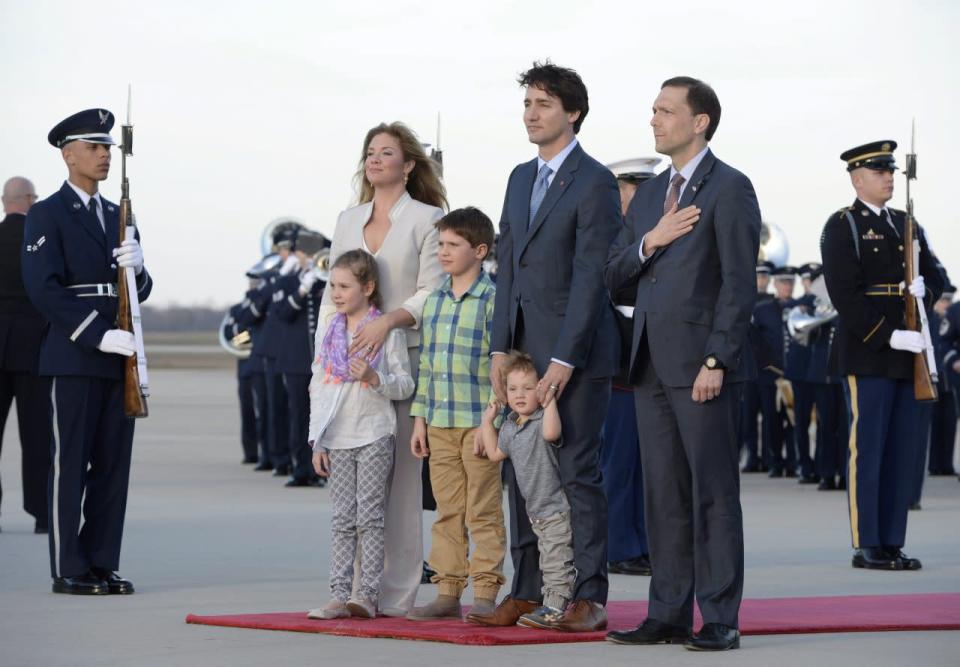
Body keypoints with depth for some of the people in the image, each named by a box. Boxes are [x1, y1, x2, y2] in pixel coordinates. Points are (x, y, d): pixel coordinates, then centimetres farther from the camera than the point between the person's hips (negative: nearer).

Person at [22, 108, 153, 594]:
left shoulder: (118, 217, 19)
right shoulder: (46, 216, -2)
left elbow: (141, 292, 18)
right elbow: (43, 289, -12)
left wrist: (136, 266, -6)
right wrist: (98, 335, -19)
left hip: (119, 359, 6)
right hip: (74, 359, -6)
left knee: (113, 464, 5)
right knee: (70, 463, -4)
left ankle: (102, 565, 10)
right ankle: (69, 570, 0)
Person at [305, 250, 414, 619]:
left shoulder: (387, 329, -4)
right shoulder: (328, 329, 10)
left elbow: (405, 384, -4)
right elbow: (317, 385, 12)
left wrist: (374, 378, -23)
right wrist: (317, 440, 8)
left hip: (374, 436, -4)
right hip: (337, 438, 4)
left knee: (369, 516, -3)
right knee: (342, 519, 5)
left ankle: (367, 595, -1)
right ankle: (339, 595, 4)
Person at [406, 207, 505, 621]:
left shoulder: (492, 300, -7)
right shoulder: (434, 301, 13)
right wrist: (420, 419, 12)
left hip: (479, 423, -6)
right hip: (439, 424, 6)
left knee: (483, 512, -1)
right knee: (447, 511, 9)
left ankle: (485, 592, 3)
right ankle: (448, 591, 14)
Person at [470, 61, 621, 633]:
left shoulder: (595, 182, -10)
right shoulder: (521, 178, 15)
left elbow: (591, 276, -15)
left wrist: (564, 360, -18)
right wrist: (501, 348, 8)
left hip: (576, 351, -7)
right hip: (525, 348, 7)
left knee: (577, 473, -4)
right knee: (522, 472, 8)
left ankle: (589, 597, 1)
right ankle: (528, 592, 14)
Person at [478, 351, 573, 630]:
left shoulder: (544, 418, -17)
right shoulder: (510, 425, 10)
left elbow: (551, 433, -42)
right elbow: (496, 453, 25)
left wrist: (549, 399, -38)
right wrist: (488, 421, 19)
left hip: (557, 508, -9)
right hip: (536, 510, 9)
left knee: (556, 562, -7)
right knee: (548, 562, 16)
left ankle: (554, 608, -4)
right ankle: (553, 606, 22)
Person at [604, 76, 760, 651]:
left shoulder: (730, 188, -5)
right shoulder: (650, 194, 18)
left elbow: (739, 284, -11)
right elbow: (614, 274, 15)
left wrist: (716, 361, -17)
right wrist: (650, 241, -4)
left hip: (702, 365, -7)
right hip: (653, 365, 7)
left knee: (713, 495, -5)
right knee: (664, 496, 9)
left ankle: (720, 621, -2)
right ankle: (669, 615, 13)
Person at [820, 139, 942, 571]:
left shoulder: (907, 225, 18)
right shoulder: (842, 228, -3)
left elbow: (935, 279, 19)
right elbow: (845, 295, -13)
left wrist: (925, 289, -6)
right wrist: (891, 337, -19)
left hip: (908, 357, 7)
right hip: (867, 355, -7)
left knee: (902, 452, 6)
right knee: (867, 450, -5)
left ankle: (892, 543, 10)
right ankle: (866, 546, -2)